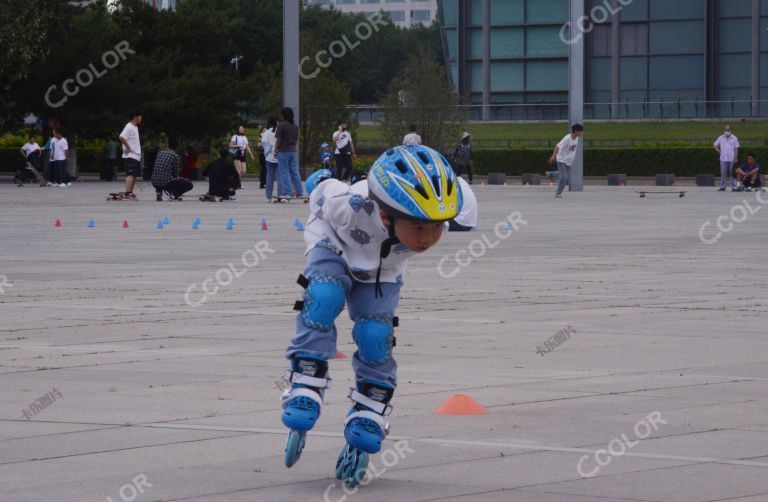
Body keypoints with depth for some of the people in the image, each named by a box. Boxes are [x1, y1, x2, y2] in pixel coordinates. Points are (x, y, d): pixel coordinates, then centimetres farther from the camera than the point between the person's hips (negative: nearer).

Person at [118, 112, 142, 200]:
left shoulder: (135, 127, 18)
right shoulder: (129, 127, -13)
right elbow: (122, 137, -27)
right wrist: (128, 148, -21)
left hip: (136, 156, 10)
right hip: (130, 156, -10)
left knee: (134, 175, 10)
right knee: (131, 174, -16)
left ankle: (130, 193, 15)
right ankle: (127, 193, -22)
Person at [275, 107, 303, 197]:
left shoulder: (281, 126, -10)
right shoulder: (295, 126, 10)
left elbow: (278, 140, -12)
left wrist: (275, 150, -3)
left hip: (283, 151, -6)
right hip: (293, 151, 6)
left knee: (285, 172, -2)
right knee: (294, 172, 9)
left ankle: (287, 192, -5)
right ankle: (299, 191, 7)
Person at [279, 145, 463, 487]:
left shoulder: (436, 227, -33)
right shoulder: (350, 205, -44)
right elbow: (319, 186, -19)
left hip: (382, 271, 2)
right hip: (335, 248, -2)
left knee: (375, 337, -15)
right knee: (323, 299, -31)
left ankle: (366, 426, 0)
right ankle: (302, 399, -26)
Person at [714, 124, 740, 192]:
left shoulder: (734, 138, 4)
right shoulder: (721, 138, 7)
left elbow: (736, 148, 4)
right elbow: (715, 145, 14)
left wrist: (736, 158, -2)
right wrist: (718, 151, -2)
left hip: (732, 159, -1)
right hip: (723, 159, 1)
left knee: (732, 174, 2)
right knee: (723, 174, 1)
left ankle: (733, 187, 5)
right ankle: (722, 187, 8)